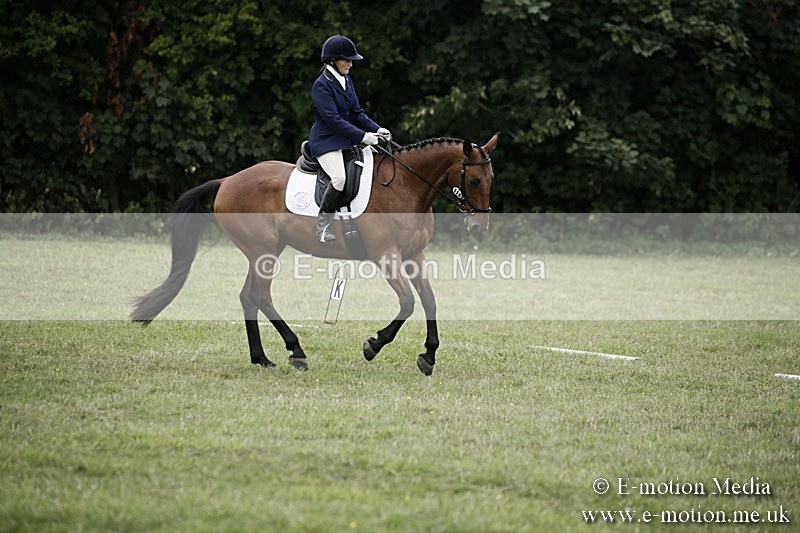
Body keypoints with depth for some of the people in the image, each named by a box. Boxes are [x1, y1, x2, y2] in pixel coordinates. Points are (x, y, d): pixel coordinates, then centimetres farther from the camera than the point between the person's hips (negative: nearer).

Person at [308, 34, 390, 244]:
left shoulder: (346, 81, 13)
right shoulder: (321, 85, -14)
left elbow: (357, 114, 17)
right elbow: (333, 120, -20)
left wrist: (376, 130, 1)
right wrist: (362, 136, -23)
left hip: (346, 140, 9)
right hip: (326, 141, -9)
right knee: (340, 177, -30)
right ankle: (323, 226, -18)